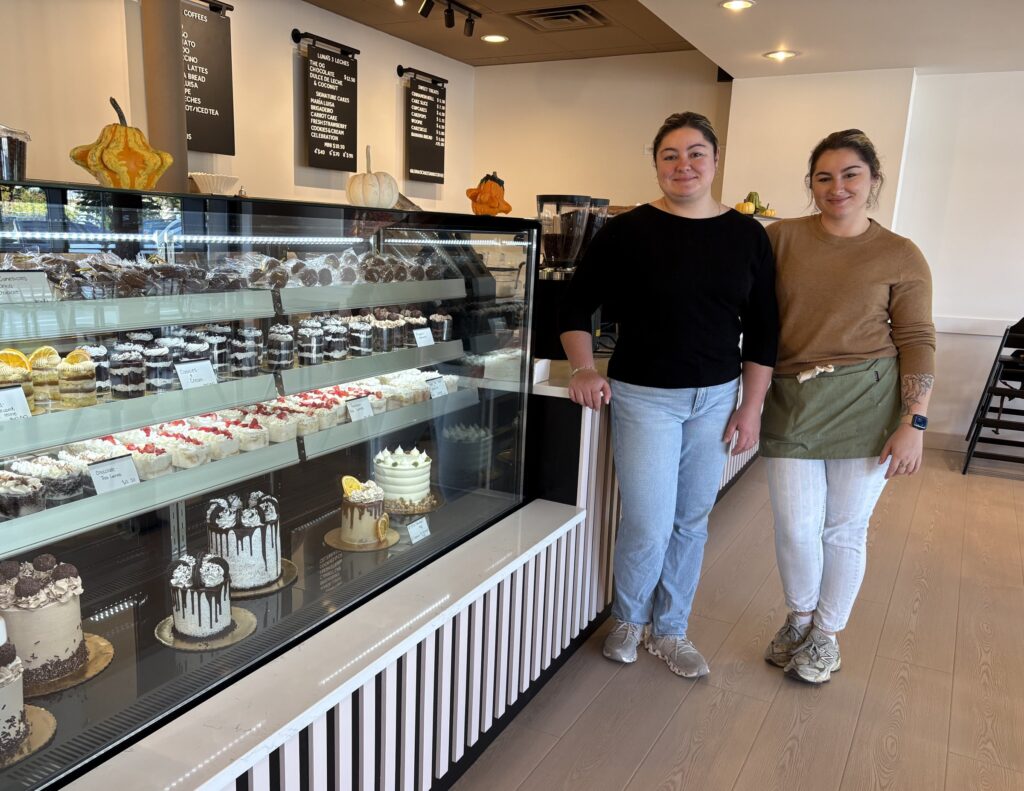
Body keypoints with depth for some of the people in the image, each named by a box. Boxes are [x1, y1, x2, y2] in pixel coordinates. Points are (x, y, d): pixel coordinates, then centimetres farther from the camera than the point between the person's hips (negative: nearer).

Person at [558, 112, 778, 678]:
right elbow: (576, 306, 0)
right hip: (643, 397, -3)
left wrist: (751, 406, 2)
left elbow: (761, 328, 6)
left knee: (692, 521, 13)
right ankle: (627, 618, 29)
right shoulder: (627, 231, -6)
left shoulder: (747, 236, 3)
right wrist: (584, 369, -13)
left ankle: (669, 630, 35)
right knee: (649, 527, -3)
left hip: (715, 398, 4)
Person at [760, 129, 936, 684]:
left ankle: (826, 636, 31)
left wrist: (913, 424, -7)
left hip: (867, 402, -1)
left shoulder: (901, 256, 1)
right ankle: (799, 618, 32)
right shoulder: (780, 238, 4)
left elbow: (917, 342, 0)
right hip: (790, 400, 1)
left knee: (845, 529, 8)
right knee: (796, 526, 2)